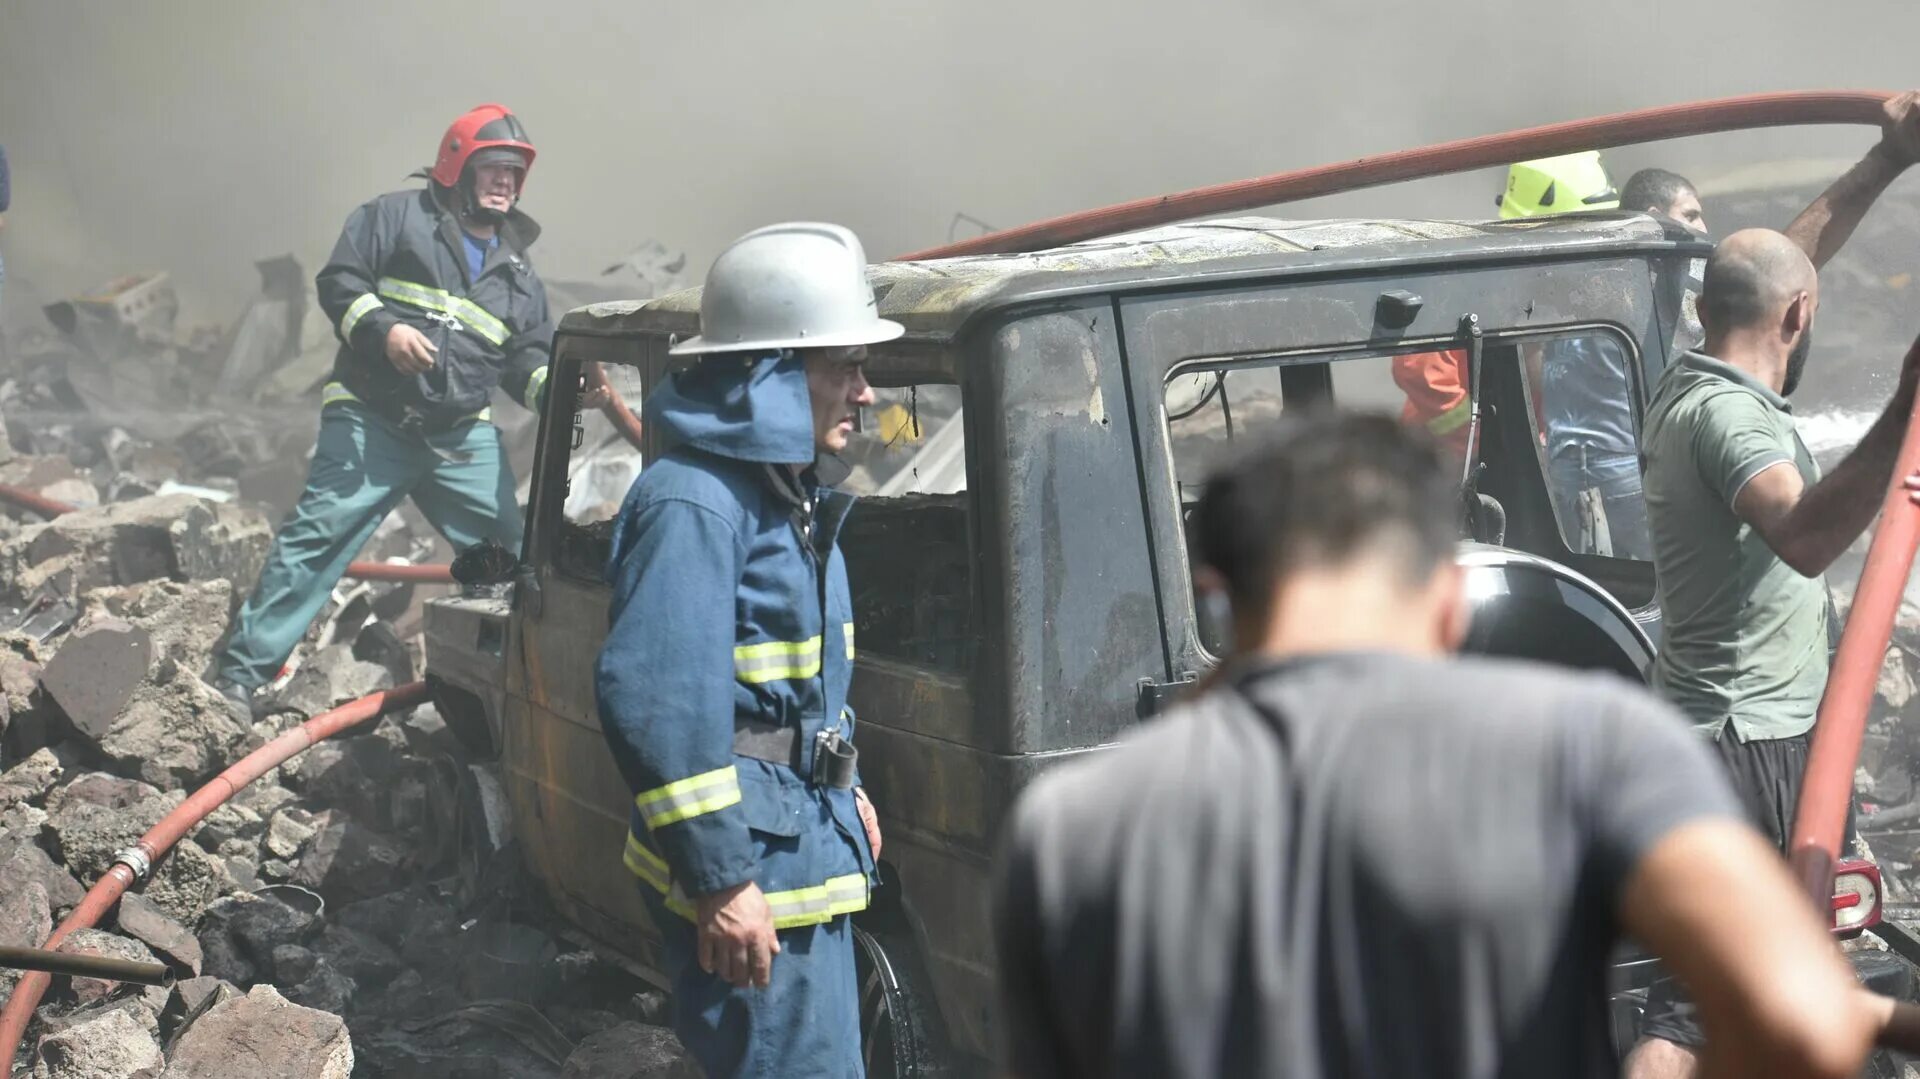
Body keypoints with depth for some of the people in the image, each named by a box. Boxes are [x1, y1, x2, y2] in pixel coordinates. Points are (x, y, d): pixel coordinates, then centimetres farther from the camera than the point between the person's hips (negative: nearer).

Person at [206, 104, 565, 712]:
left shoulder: (518, 272, 19)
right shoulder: (400, 216, 4)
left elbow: (526, 357, 13)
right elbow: (339, 281, -3)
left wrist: (553, 384, -10)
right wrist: (383, 329, -20)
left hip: (462, 436, 5)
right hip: (371, 420, -5)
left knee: (511, 556, 3)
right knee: (316, 537, -10)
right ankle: (240, 673, -7)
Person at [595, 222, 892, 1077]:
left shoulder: (790, 492, 14)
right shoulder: (691, 503, -19)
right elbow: (655, 699, -28)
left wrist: (841, 791, 27)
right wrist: (717, 877, -28)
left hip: (809, 845, 10)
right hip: (747, 872, -10)